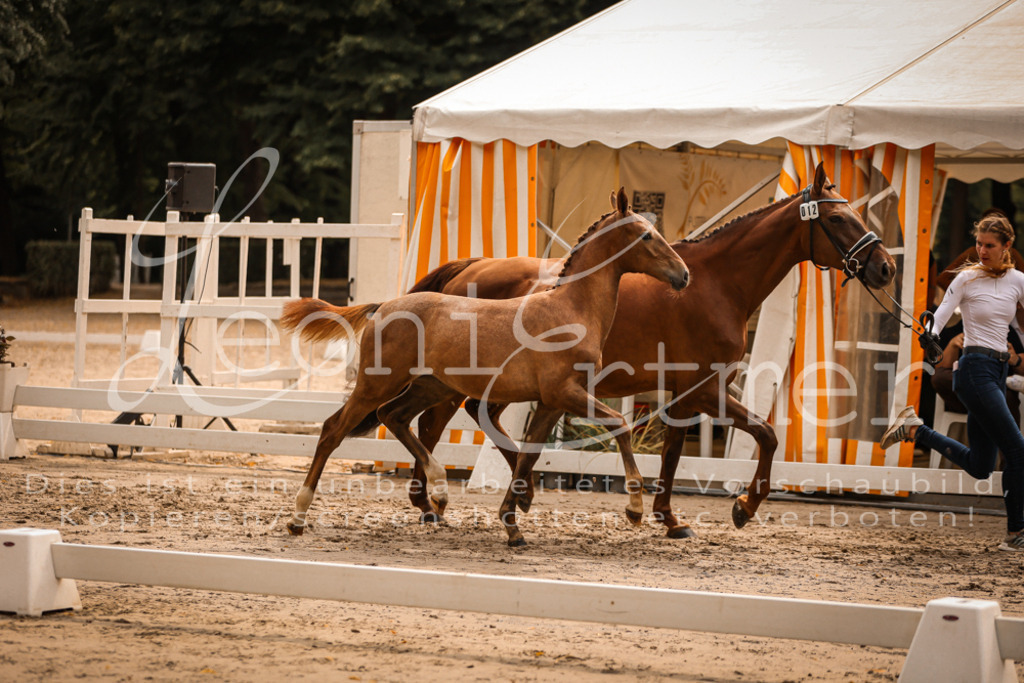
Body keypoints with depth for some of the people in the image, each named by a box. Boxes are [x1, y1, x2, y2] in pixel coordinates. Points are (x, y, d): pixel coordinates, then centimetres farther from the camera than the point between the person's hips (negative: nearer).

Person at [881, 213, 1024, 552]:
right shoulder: (967, 279, -4)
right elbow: (941, 315, -11)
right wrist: (930, 333, -33)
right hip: (976, 369, -7)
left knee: (980, 466, 8)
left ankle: (915, 429, 21)